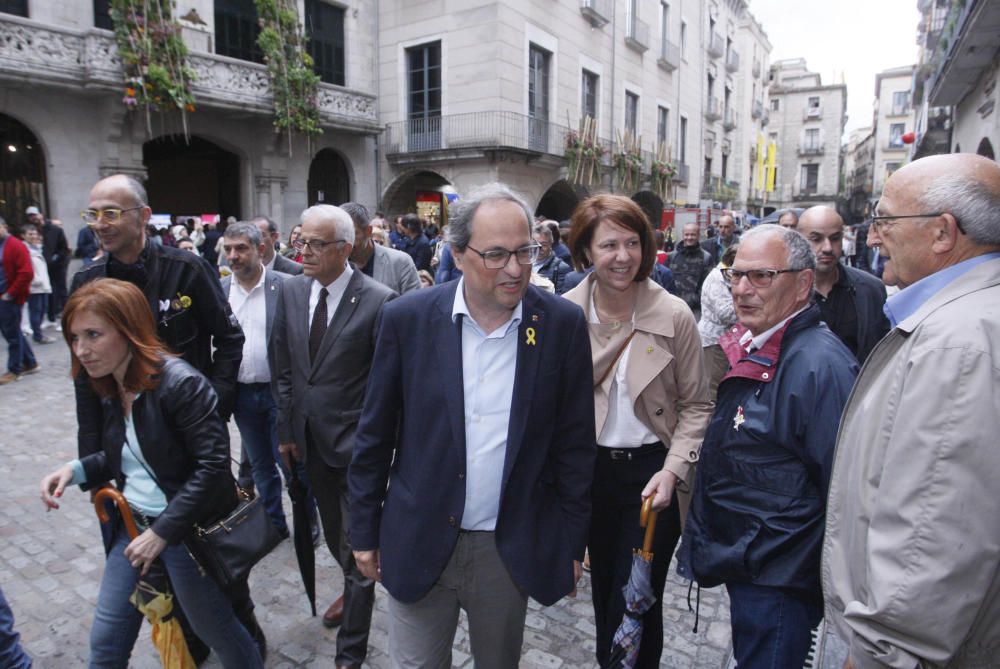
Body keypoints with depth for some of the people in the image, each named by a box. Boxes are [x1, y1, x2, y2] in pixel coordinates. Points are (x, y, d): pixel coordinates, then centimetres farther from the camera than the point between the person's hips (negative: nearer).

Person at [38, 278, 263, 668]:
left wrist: (162, 532, -21)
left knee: (216, 630, 12)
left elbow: (213, 466, -24)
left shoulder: (180, 383, -23)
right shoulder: (110, 388, 3)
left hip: (188, 530, -7)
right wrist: (77, 470, -3)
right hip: (133, 525, 8)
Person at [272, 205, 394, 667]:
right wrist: (286, 429, 8)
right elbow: (283, 367, 8)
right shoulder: (290, 291, 1)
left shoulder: (378, 301, -17)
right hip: (310, 439, 6)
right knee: (334, 534, 25)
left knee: (357, 546, 5)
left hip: (356, 443, -6)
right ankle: (355, 592, 53)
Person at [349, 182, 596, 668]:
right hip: (420, 543, 0)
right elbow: (374, 436, -1)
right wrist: (365, 532, 4)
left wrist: (572, 543, 1)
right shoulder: (407, 318, -10)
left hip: (514, 550, 1)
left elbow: (574, 443, -2)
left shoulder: (563, 324, -9)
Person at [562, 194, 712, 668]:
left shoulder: (674, 315, -12)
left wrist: (673, 471, -15)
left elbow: (695, 405, -5)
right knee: (603, 588, 21)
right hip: (590, 468, 3)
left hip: (652, 469, -3)